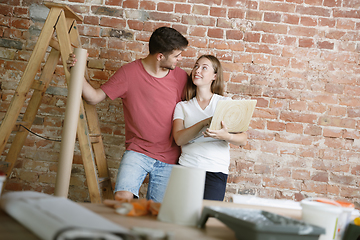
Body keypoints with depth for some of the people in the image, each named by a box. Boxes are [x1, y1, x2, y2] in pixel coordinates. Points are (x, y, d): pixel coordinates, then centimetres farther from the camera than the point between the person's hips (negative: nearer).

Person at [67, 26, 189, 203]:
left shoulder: (181, 78, 4)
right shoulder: (129, 73, -4)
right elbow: (94, 97, 0)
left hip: (169, 160, 3)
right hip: (137, 152, -2)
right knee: (122, 197, -23)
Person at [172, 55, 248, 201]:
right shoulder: (182, 106, 12)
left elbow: (243, 140, -2)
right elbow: (179, 139, -5)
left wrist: (226, 136, -24)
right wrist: (204, 123, -18)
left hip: (216, 172, -1)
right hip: (187, 167, 1)